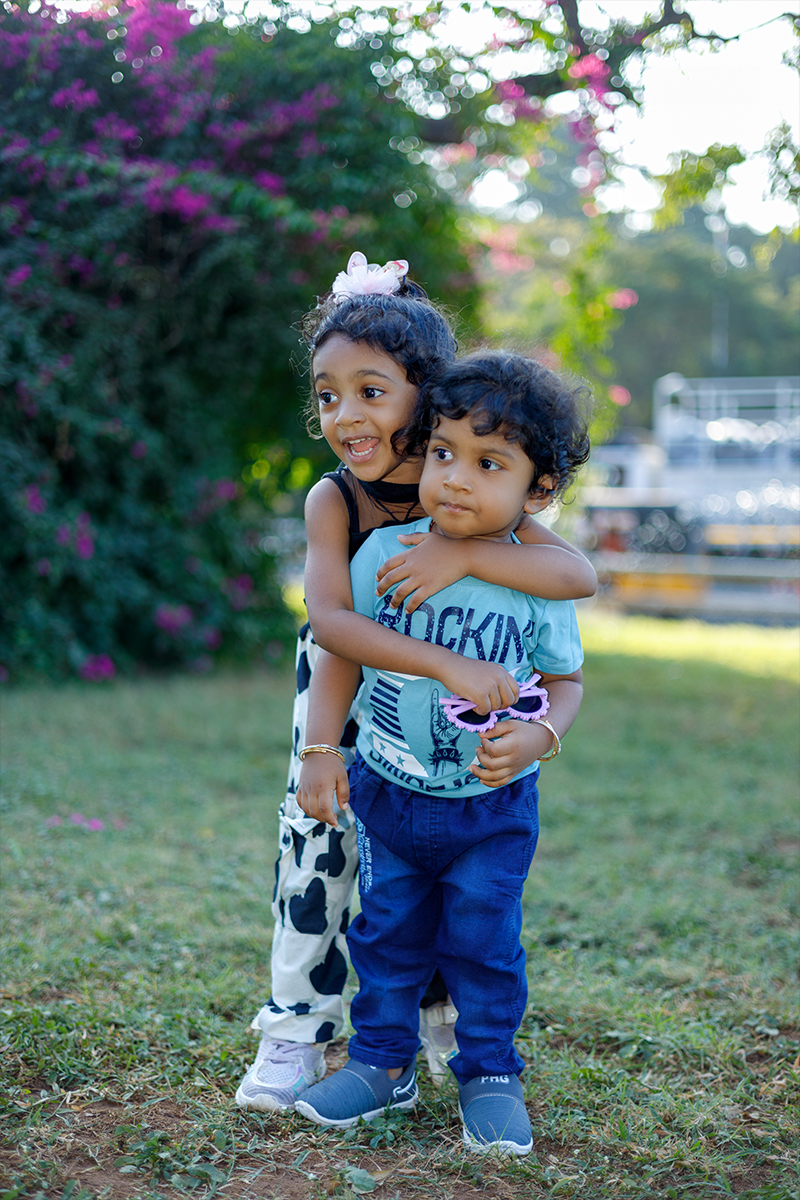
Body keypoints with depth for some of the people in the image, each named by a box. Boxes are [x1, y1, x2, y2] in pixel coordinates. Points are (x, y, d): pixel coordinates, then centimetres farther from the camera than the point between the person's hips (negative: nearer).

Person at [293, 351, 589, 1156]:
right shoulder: (384, 553, -12)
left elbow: (566, 680, -2)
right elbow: (344, 649, -1)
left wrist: (540, 734, -23)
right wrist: (321, 750, -5)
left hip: (493, 806, -2)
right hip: (387, 792, 2)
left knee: (484, 944, 8)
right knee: (387, 932, 15)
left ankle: (489, 1075, 27)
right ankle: (383, 1064, 32)